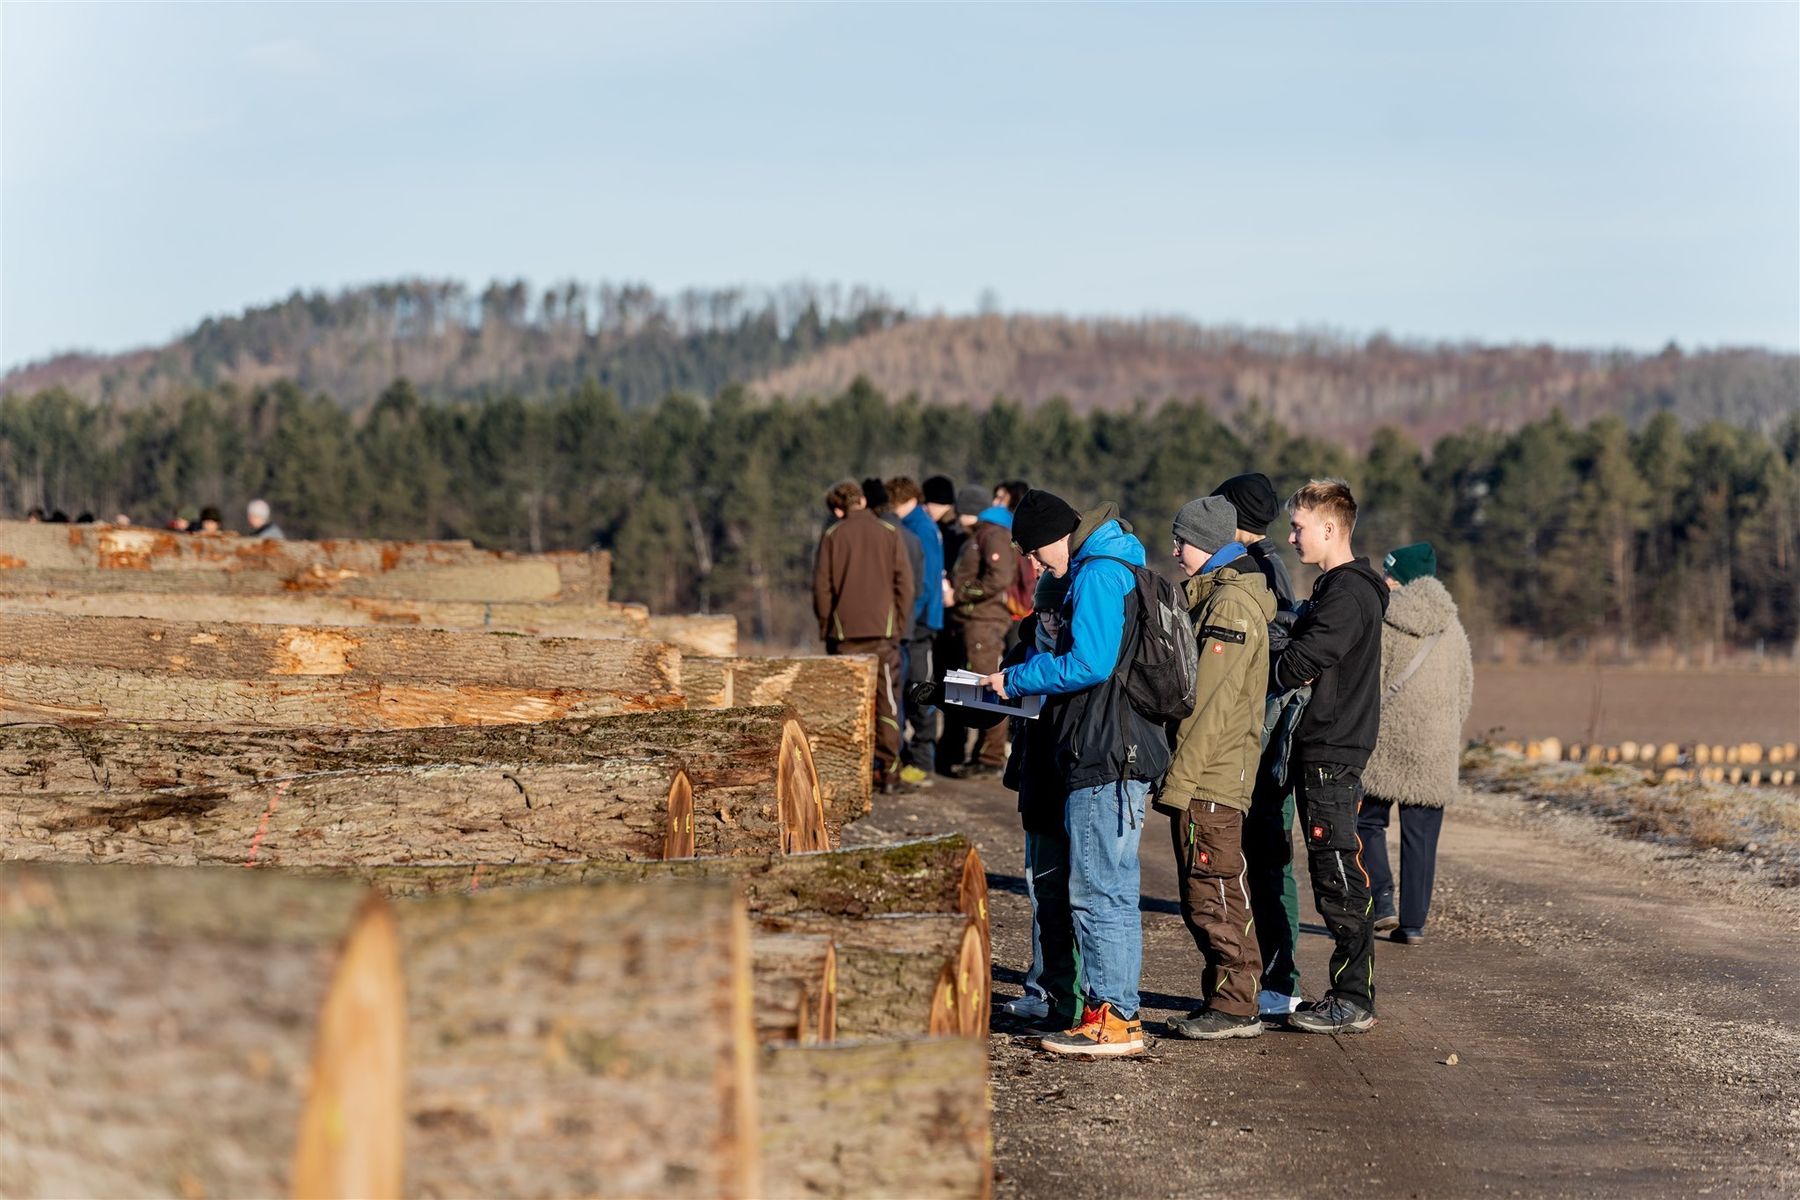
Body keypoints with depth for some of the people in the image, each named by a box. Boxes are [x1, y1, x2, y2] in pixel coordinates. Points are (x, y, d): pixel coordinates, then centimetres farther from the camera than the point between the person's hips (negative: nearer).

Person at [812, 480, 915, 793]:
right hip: (883, 630, 0)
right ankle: (887, 769, 0)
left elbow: (822, 586, 1)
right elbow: (904, 582, 1)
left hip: (845, 631, 0)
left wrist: (826, 626, 10)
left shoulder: (832, 536, 2)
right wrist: (899, 622, 8)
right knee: (886, 700, 4)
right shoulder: (888, 533, 3)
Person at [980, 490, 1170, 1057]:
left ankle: (1114, 1020, -6)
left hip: (1106, 756, -11)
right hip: (1117, 754, 11)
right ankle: (1113, 1012, 17)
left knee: (1098, 890, -8)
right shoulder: (1114, 568, 20)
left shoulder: (1099, 575, -12)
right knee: (1109, 889, 13)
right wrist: (1026, 685, 15)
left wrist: (1017, 679, -9)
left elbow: (1088, 664, -21)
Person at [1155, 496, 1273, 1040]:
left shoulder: (1232, 603, -14)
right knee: (1208, 896, 13)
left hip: (1211, 778, -10)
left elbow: (1211, 703, -20)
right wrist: (1178, 775, 19)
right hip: (1206, 780, 10)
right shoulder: (1212, 597, 18)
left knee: (1214, 893, -6)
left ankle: (1236, 1006, -2)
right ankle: (1227, 1001, 18)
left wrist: (1180, 779, -20)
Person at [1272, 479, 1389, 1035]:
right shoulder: (1334, 587, 18)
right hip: (1321, 753, 10)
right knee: (1333, 879, 12)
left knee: (1340, 880, -7)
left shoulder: (1348, 593, -15)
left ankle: (1354, 1002, -4)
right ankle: (1348, 995, 17)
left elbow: (1298, 666, -22)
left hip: (1332, 756, -10)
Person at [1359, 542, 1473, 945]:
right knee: (1421, 836, 8)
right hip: (1436, 752, 5)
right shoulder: (1451, 627, 9)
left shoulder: (1381, 621, -9)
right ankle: (1413, 922, 7)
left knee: (1367, 821, 10)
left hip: (1386, 743, -4)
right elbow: (1466, 688, 15)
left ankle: (1381, 899, -6)